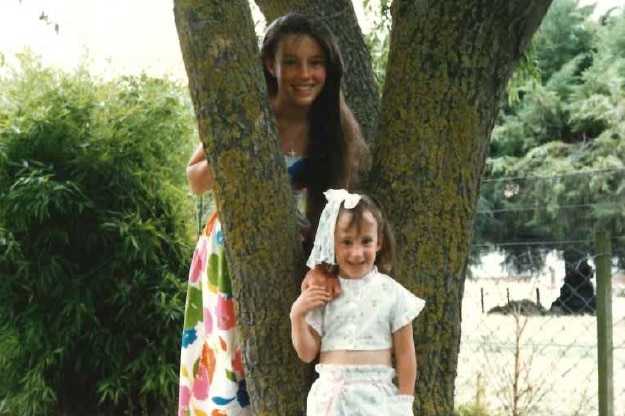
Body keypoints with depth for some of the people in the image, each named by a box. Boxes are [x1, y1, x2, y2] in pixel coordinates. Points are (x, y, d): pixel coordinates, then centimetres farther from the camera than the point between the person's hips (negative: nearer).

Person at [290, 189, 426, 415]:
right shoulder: (322, 293, 2)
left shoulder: (391, 293, -1)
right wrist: (297, 315, -10)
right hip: (331, 397, 1)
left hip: (378, 396, -1)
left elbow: (405, 353, 2)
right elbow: (307, 353, 4)